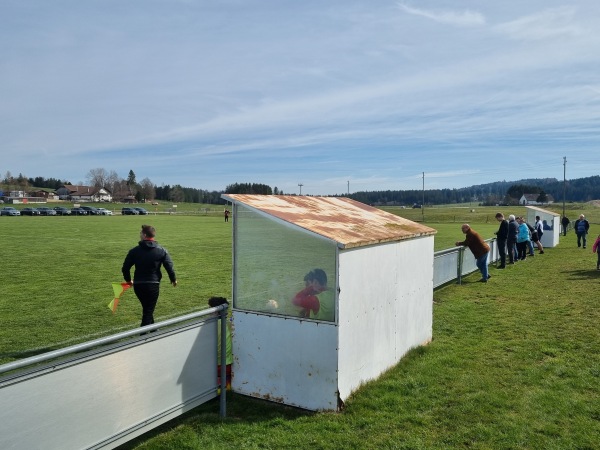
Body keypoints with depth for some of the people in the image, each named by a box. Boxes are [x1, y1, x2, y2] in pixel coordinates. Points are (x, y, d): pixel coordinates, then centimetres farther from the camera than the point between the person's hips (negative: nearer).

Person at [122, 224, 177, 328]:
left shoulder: (134, 251, -2)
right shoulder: (162, 251, -4)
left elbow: (125, 268, 1)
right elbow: (169, 267, -7)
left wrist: (128, 280, 19)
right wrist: (173, 279, 11)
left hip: (138, 285, 2)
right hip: (153, 285, -2)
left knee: (147, 309, 21)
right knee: (148, 311, 4)